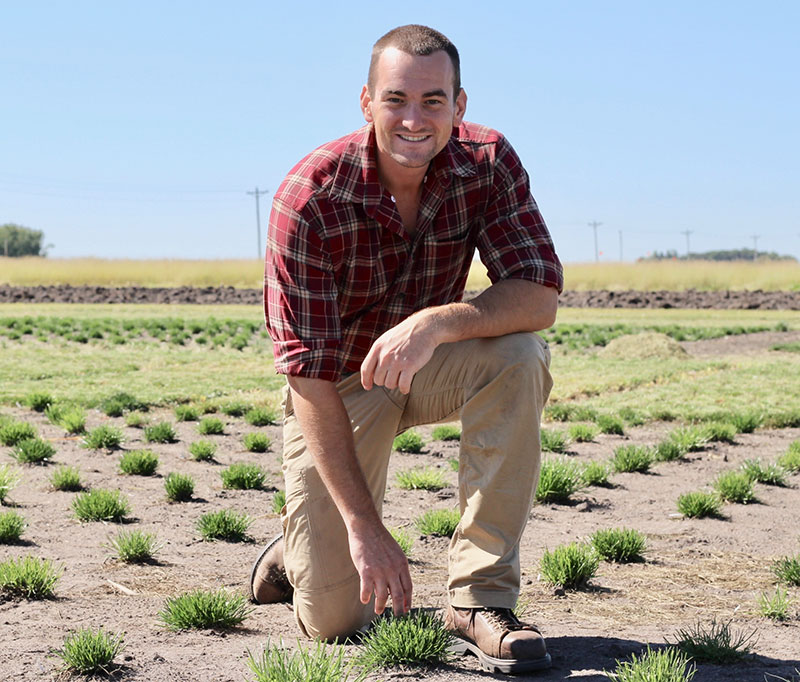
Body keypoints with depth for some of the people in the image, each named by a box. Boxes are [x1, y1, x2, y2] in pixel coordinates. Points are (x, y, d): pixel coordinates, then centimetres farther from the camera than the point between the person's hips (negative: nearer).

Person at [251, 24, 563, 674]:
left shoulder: (488, 162, -17)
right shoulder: (309, 198, -26)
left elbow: (540, 296, -24)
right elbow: (309, 374, -27)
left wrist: (435, 322, -44)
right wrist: (364, 527, -32)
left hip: (429, 366, 3)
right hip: (340, 383, -2)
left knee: (518, 356, -32)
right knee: (336, 619, -11)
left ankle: (480, 596, -24)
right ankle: (299, 550, 28)